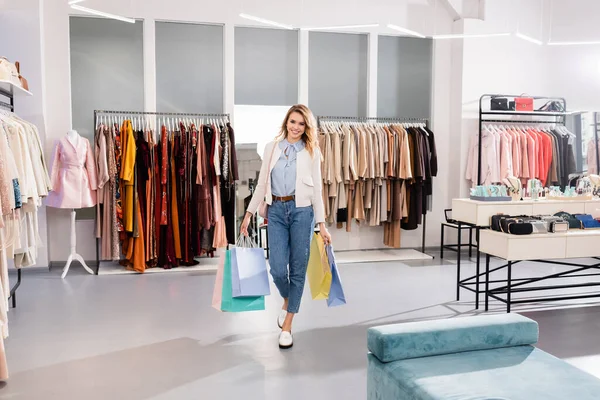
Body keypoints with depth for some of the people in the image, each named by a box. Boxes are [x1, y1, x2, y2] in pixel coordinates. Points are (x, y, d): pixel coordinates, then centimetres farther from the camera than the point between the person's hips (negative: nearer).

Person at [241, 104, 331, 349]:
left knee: (298, 268, 2)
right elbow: (262, 184, 9)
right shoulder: (271, 147, 9)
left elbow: (317, 189, 3)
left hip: (302, 210, -1)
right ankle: (287, 300, 31)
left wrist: (322, 223, -2)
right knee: (277, 268, -5)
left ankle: (287, 326, 14)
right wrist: (249, 213, 3)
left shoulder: (312, 151, 4)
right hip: (276, 210, 1)